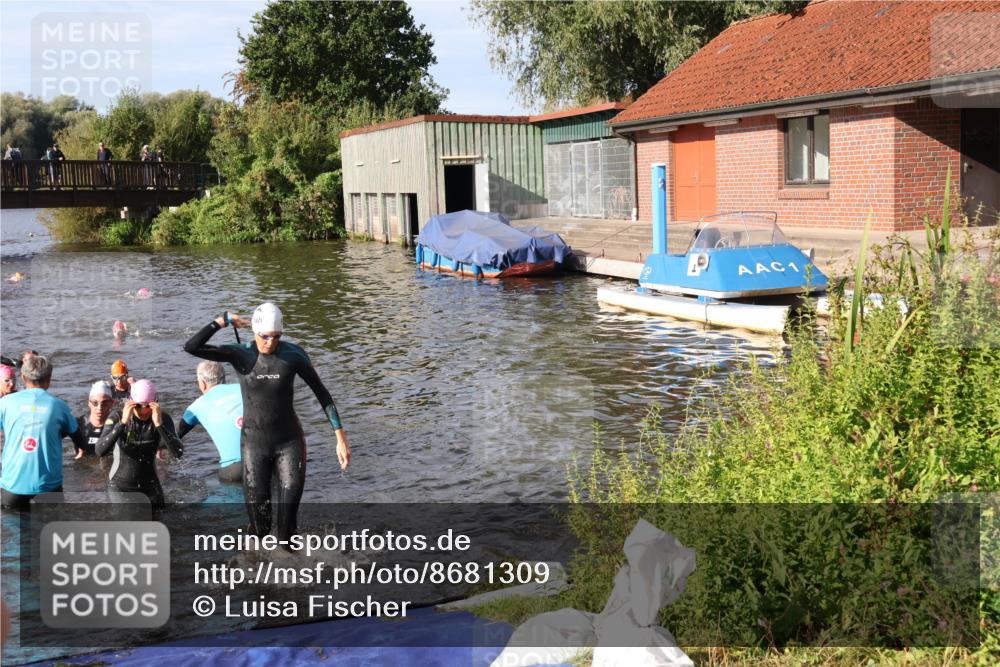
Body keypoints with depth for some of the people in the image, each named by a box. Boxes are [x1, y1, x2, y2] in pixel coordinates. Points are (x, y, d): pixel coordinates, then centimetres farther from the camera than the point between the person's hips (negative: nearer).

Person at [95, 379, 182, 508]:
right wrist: (123, 422, -39)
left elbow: (178, 453, -26)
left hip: (150, 485, 2)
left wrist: (159, 424, -36)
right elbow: (99, 451, -32)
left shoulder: (163, 418, -13)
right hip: (120, 485, -2)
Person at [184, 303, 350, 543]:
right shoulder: (239, 355, -10)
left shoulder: (293, 354, -12)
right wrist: (223, 321, -16)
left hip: (290, 443, 0)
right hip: (254, 444, 1)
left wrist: (341, 437, -8)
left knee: (289, 511, -1)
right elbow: (191, 347, -20)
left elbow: (322, 394, -5)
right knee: (258, 513, 6)